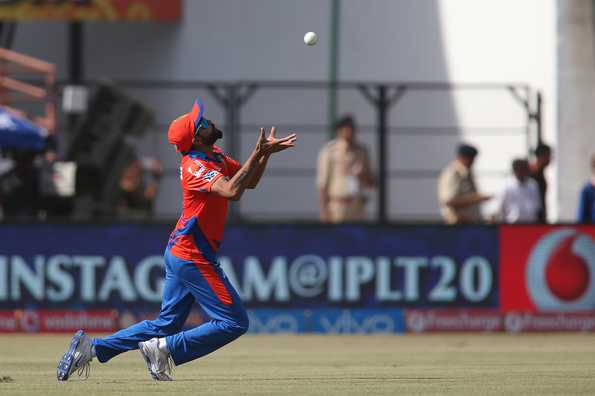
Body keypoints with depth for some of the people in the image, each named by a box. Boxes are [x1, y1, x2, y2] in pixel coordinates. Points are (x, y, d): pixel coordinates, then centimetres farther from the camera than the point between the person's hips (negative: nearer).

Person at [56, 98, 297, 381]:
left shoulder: (216, 157, 10)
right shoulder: (196, 167, -20)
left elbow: (249, 181, 17)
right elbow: (232, 191, -35)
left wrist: (266, 152, 2)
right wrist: (256, 155, -30)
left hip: (179, 252, 10)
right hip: (193, 258, -10)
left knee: (165, 325, 15)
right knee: (234, 323, -8)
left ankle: (92, 347, 12)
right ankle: (164, 349, -6)